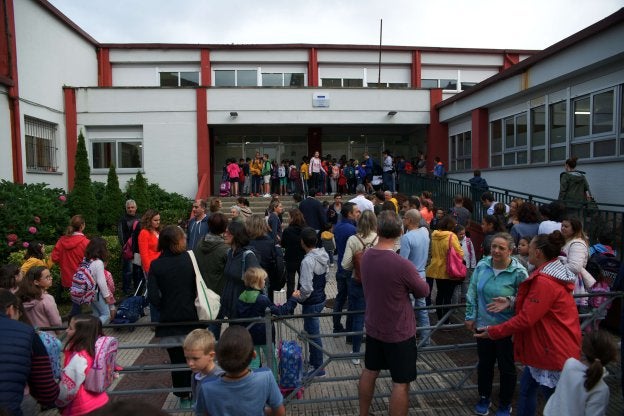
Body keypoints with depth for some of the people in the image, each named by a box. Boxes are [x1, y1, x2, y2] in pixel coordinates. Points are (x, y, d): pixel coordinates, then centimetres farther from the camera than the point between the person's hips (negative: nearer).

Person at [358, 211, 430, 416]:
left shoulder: (366, 257, -7)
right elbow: (424, 291, -10)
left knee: (369, 371, 22)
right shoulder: (403, 265, -28)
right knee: (401, 383, 8)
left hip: (373, 326, 7)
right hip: (399, 332, -7)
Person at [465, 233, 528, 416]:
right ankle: (484, 398, 41)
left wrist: (509, 301, -24)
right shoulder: (482, 266, -6)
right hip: (483, 325, 4)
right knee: (484, 364, 20)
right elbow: (472, 293, 3)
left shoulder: (518, 272, -18)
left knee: (506, 367, 14)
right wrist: (470, 316, 3)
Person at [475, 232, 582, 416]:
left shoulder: (544, 282, -27)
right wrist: (512, 302, 2)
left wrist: (493, 331, -16)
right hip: (550, 346, 10)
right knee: (526, 386, 20)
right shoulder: (552, 274, 6)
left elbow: (525, 319, -26)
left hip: (554, 351, -10)